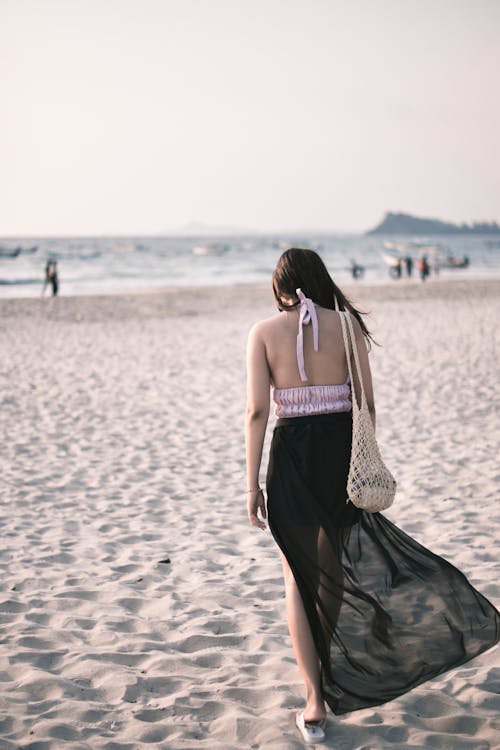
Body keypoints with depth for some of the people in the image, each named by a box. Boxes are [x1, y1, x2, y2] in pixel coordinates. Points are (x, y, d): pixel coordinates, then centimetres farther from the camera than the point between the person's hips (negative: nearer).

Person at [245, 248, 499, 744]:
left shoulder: (264, 332, -4)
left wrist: (252, 483, -4)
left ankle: (315, 703, 8)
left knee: (298, 576, 11)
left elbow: (257, 411, -9)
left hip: (292, 456, -2)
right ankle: (329, 670, 43)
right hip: (341, 451, 2)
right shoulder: (347, 324, 0)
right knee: (333, 563, 23)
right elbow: (366, 404, 0)